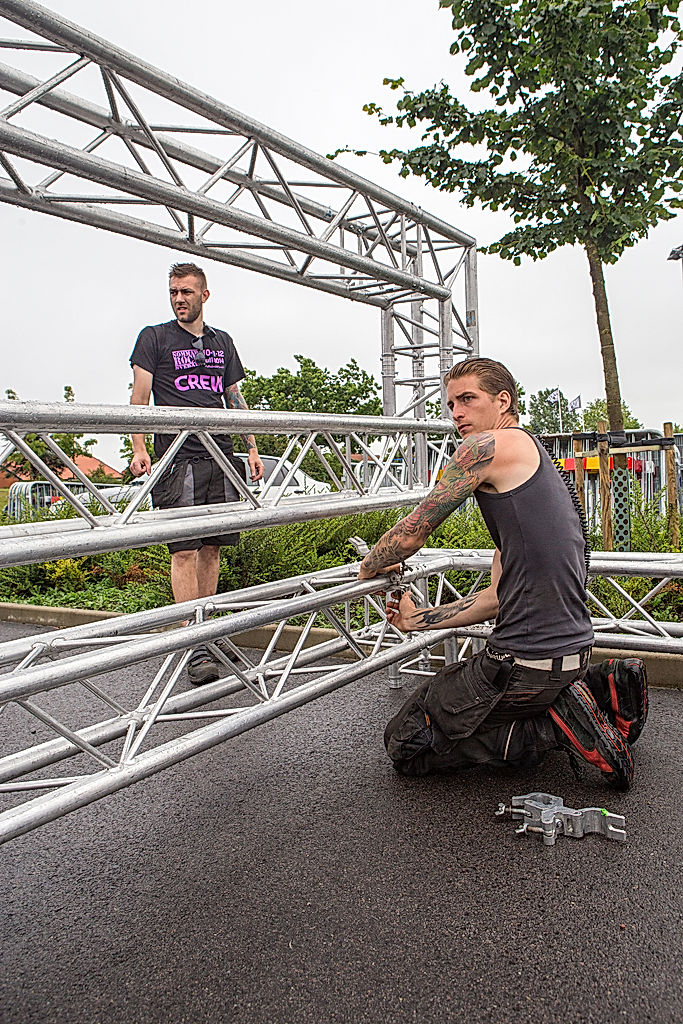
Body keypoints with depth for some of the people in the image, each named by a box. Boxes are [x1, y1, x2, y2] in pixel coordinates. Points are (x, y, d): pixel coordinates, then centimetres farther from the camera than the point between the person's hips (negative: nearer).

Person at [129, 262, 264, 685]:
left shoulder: (223, 342, 20)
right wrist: (139, 449, -12)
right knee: (185, 550, -9)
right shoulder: (154, 338, 7)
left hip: (221, 458, 4)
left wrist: (252, 449, 15)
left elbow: (236, 400, 22)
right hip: (178, 458, -4)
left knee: (212, 547, 5)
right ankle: (195, 647, -8)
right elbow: (140, 398, 1)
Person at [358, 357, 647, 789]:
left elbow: (411, 534, -6)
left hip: (525, 659, -10)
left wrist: (369, 567, 14)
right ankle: (599, 693, 14)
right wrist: (419, 619, 22)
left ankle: (560, 724, -4)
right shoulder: (536, 460, 20)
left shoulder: (489, 445, -9)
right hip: (570, 649, 10)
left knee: (407, 745, 3)